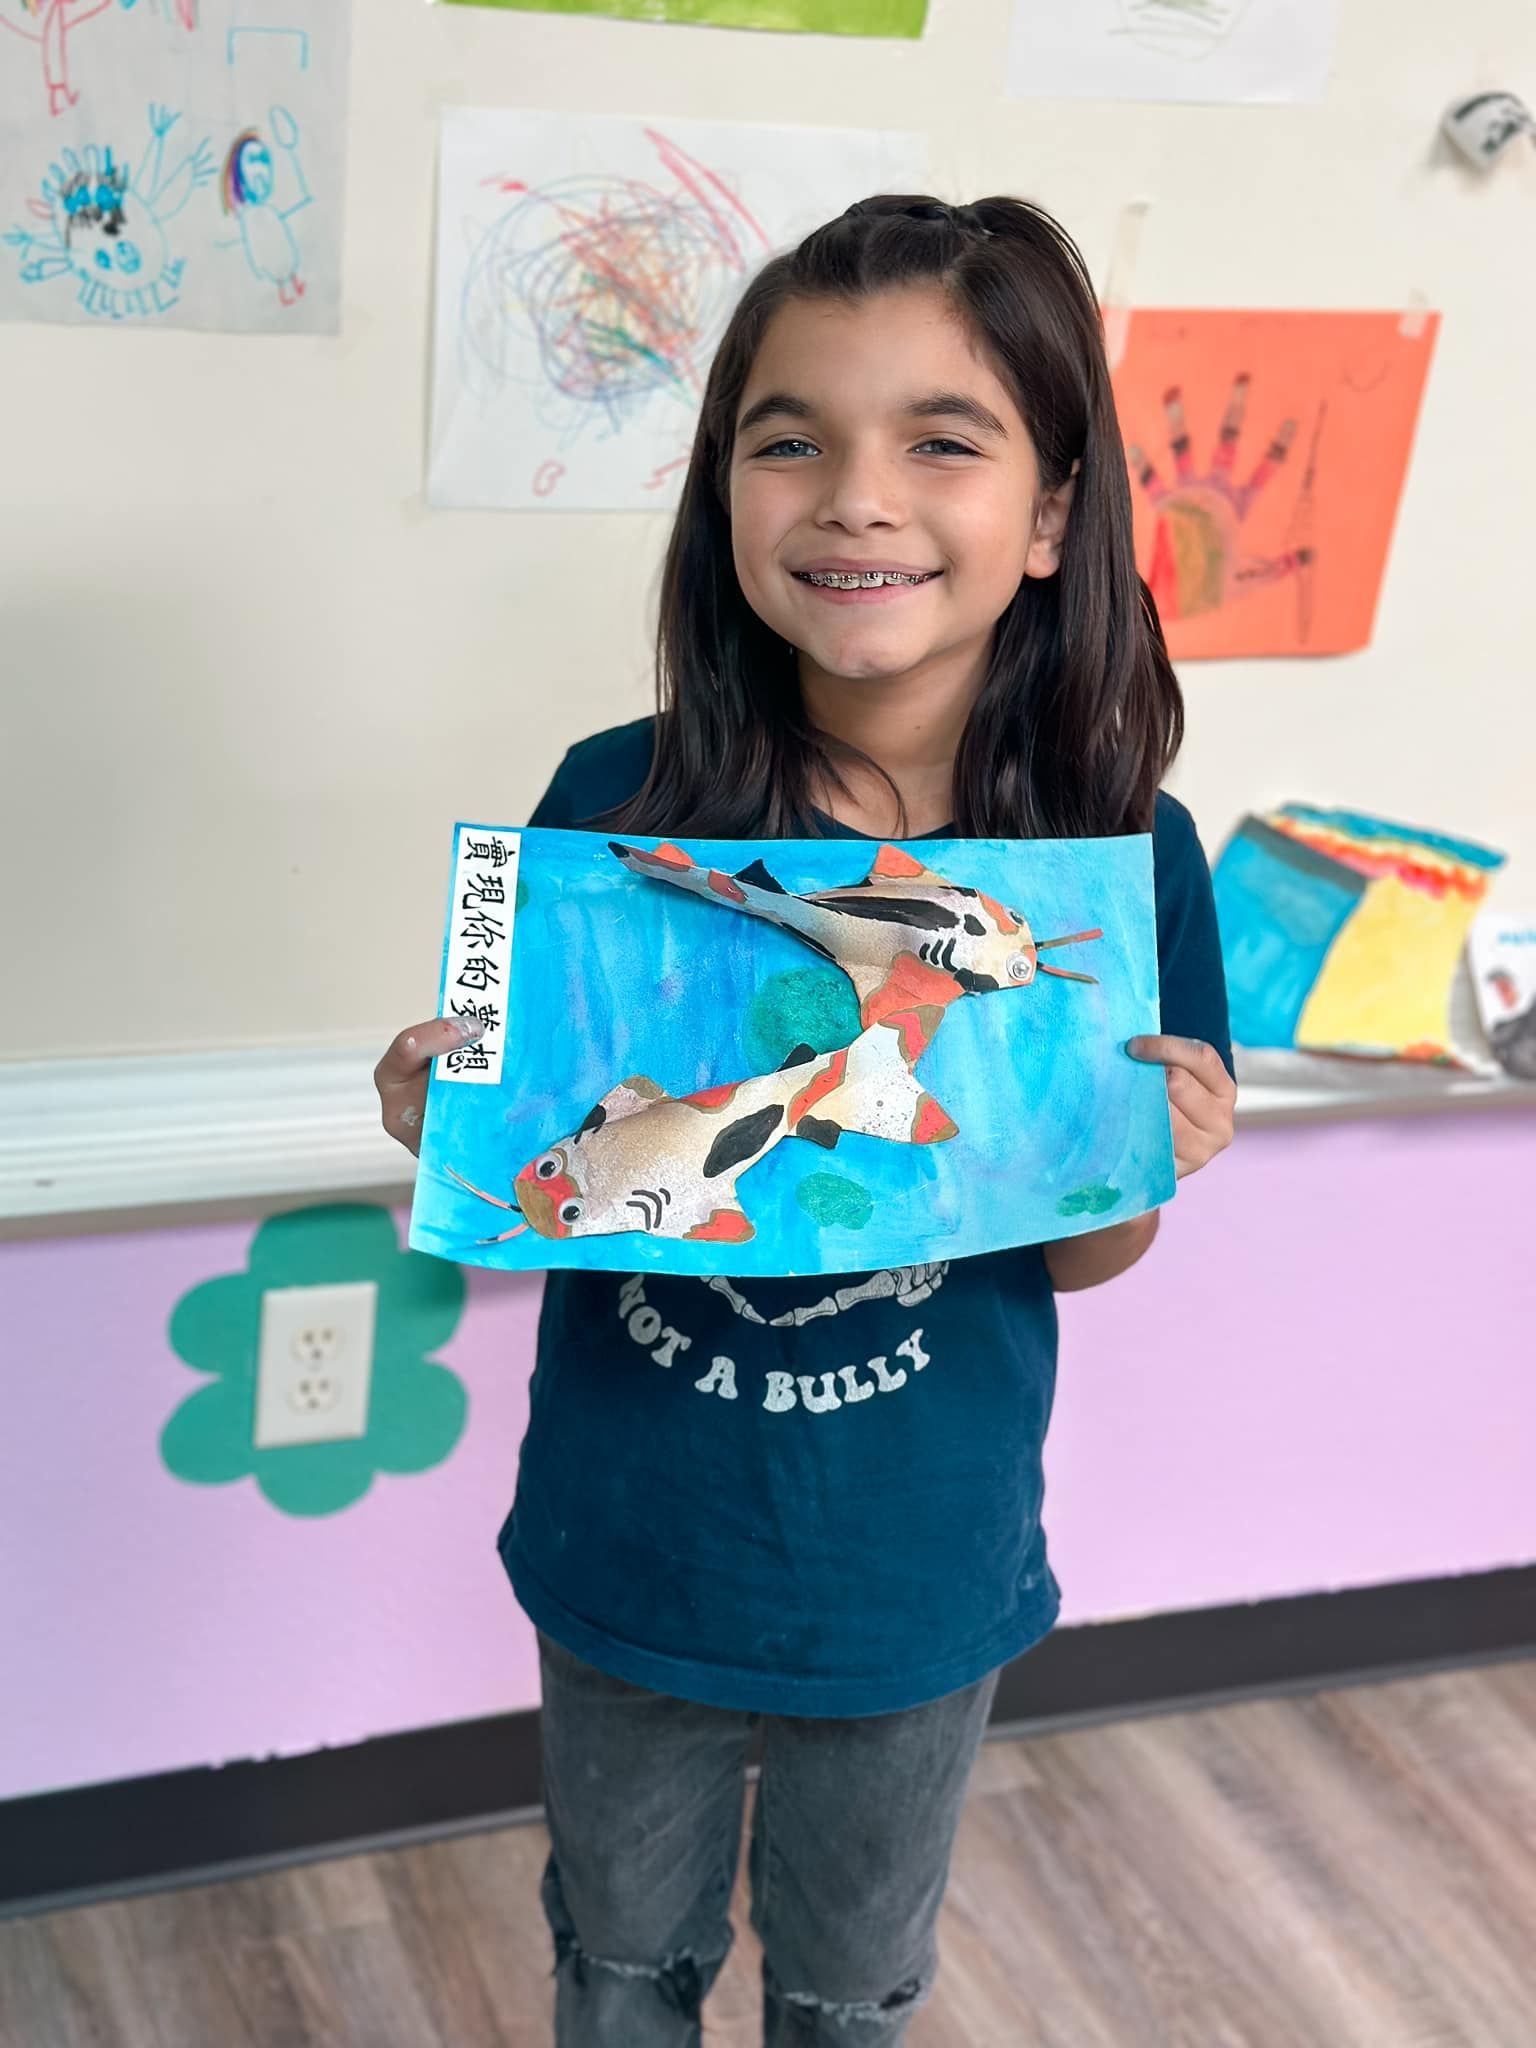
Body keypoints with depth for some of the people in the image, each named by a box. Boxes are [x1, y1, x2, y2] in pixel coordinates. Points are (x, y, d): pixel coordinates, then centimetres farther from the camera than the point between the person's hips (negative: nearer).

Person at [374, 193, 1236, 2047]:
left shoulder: (1124, 855, -16)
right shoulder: (611, 802, -18)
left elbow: (1077, 1252, -3)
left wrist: (1150, 1167, -24)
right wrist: (449, 1119, -25)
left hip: (922, 1574, 1)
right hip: (634, 1550, 0)